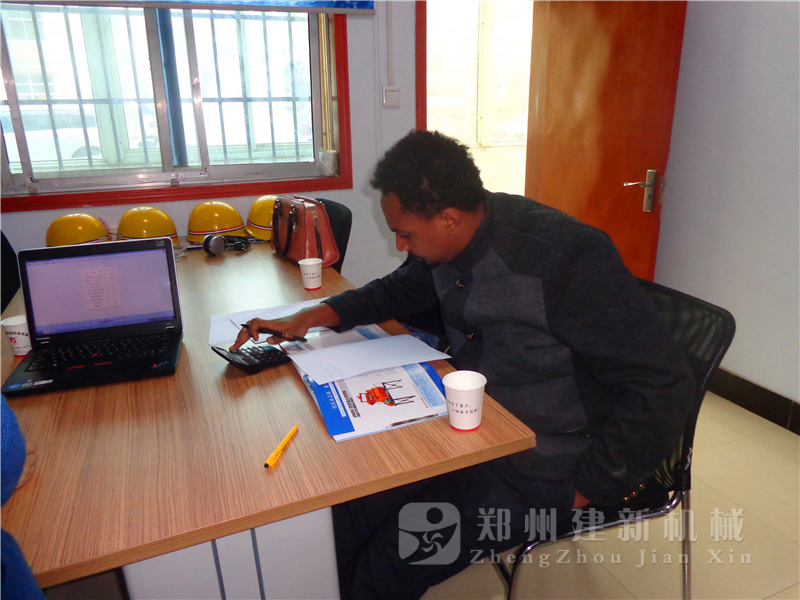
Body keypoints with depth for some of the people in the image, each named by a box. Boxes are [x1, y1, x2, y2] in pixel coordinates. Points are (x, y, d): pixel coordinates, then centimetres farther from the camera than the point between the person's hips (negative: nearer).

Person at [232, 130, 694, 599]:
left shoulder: (565, 256, -26)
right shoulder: (455, 239, -4)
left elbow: (663, 384, -22)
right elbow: (399, 291, 16)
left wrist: (586, 490, -16)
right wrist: (311, 317, 4)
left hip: (540, 471, -6)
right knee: (344, 515, -4)